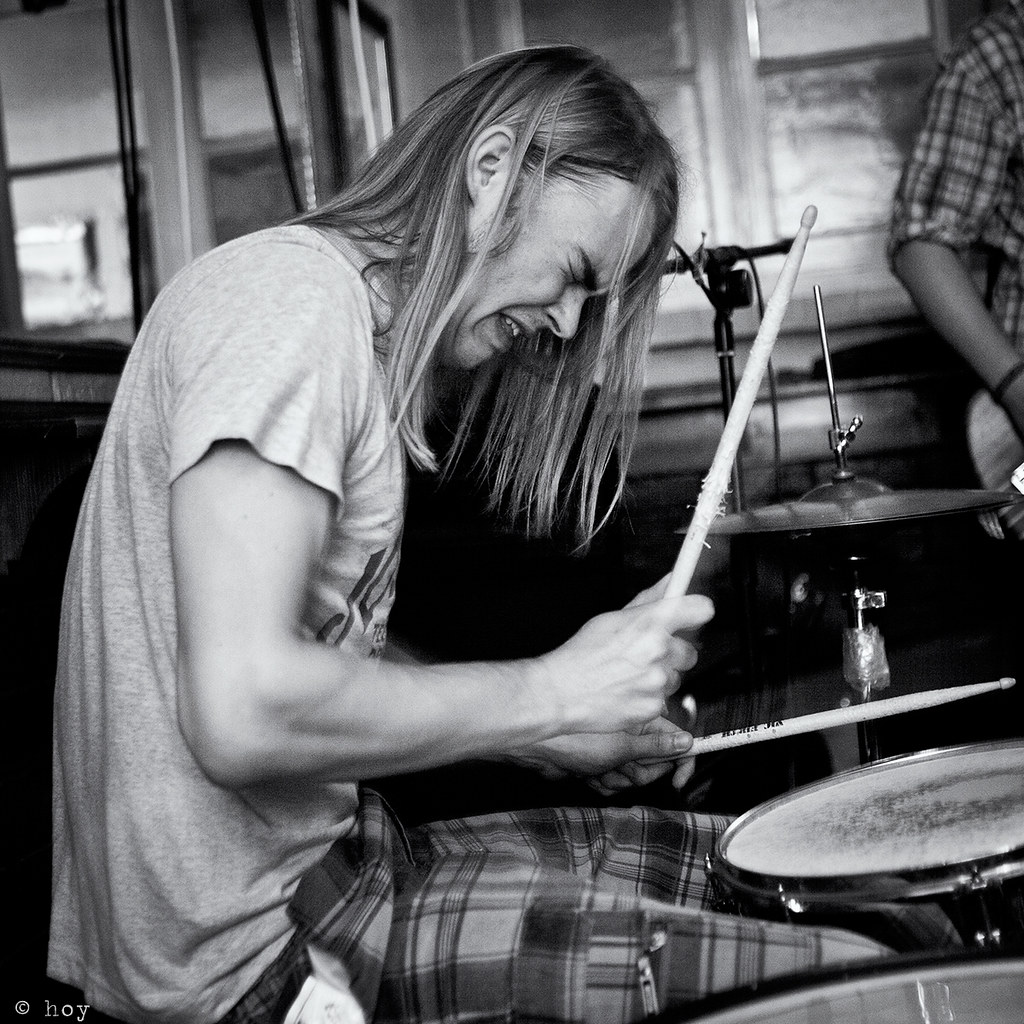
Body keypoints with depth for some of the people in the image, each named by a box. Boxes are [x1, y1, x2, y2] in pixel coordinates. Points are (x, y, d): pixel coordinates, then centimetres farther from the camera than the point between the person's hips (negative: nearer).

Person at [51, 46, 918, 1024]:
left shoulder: (367, 340, 15)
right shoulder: (290, 293, -17)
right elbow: (244, 712, -27)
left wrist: (570, 733, 5)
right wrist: (549, 698, -16)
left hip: (325, 844, 10)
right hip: (257, 941, -10)